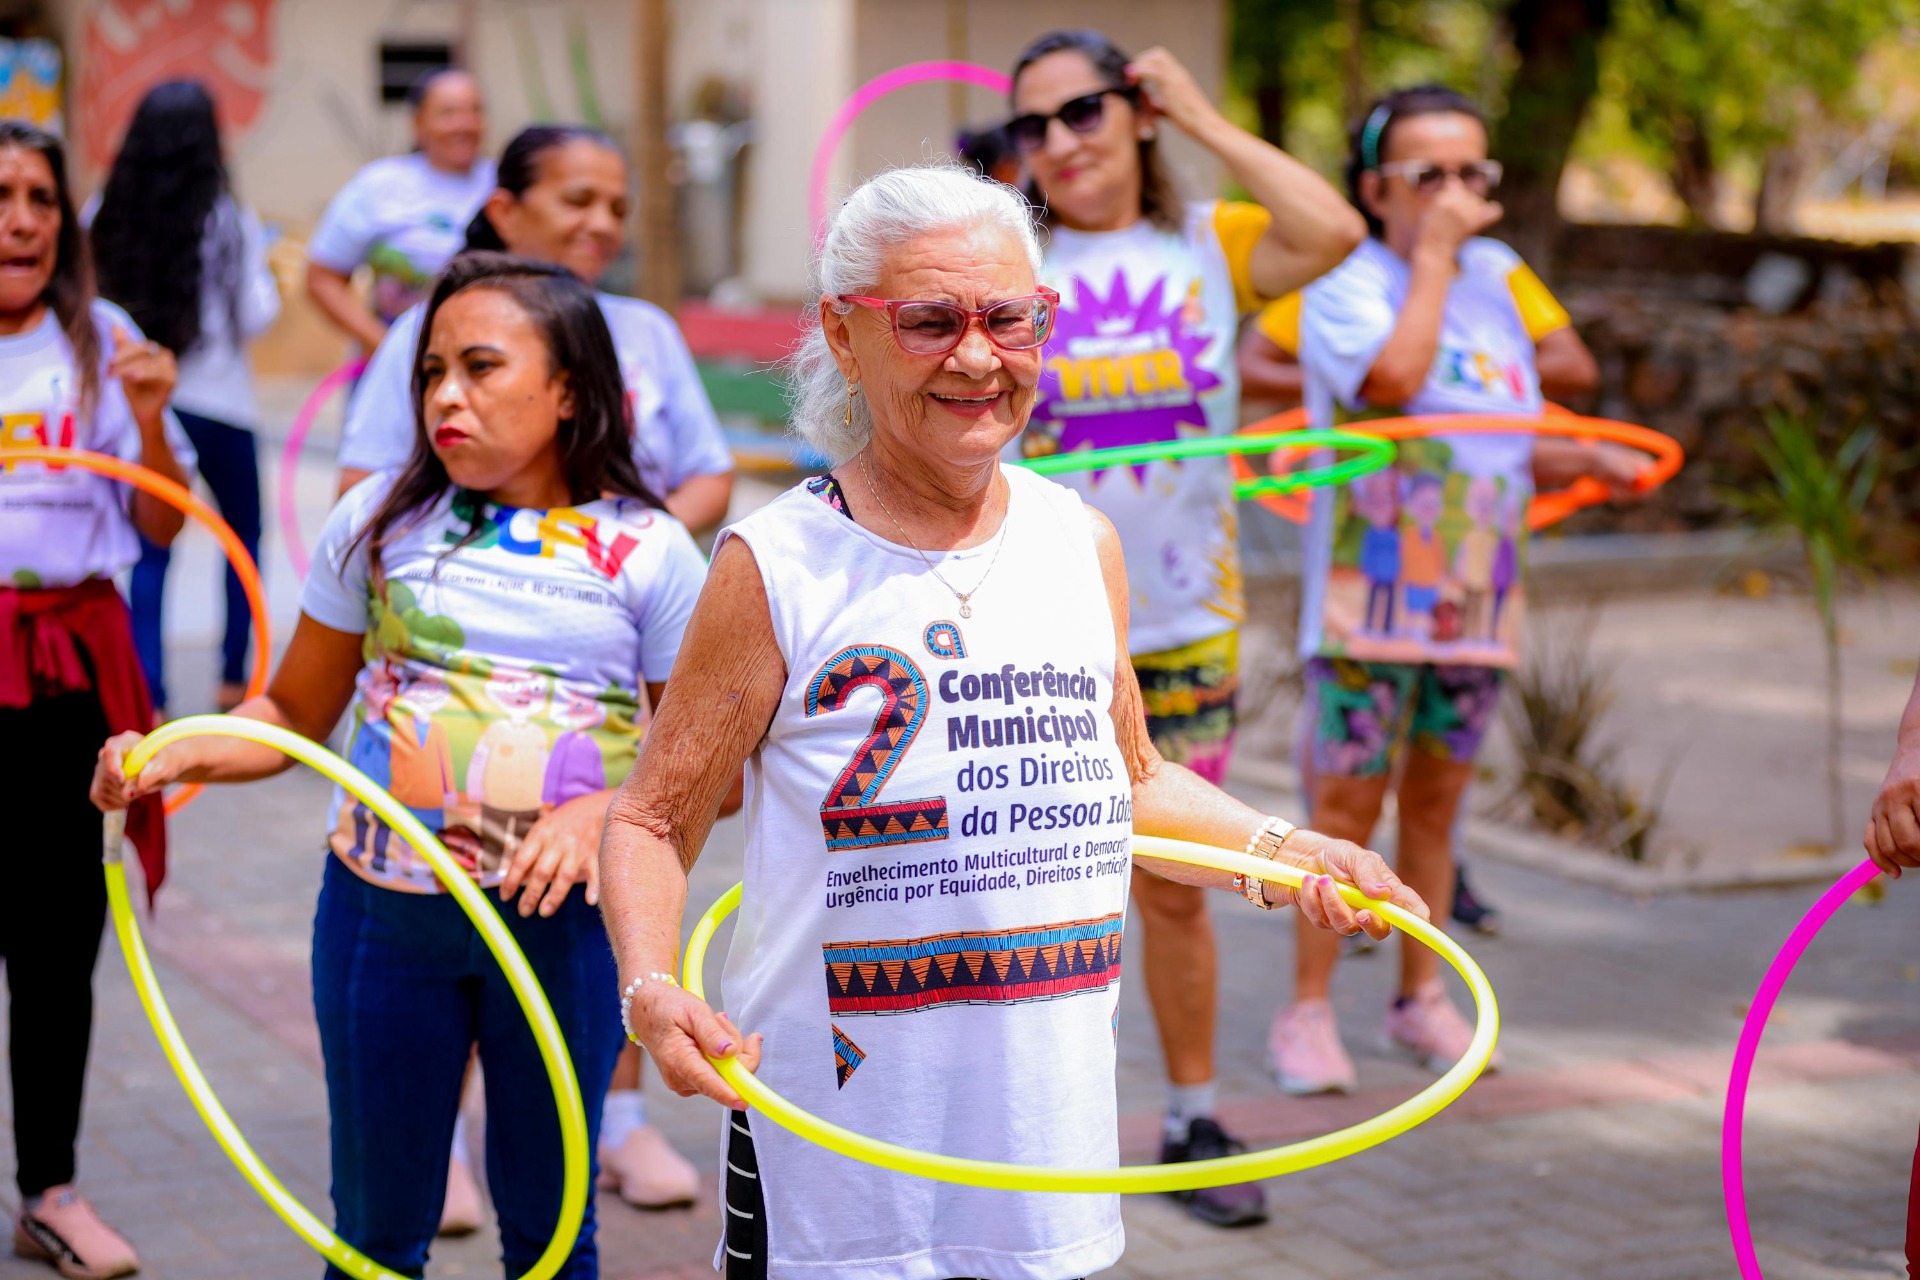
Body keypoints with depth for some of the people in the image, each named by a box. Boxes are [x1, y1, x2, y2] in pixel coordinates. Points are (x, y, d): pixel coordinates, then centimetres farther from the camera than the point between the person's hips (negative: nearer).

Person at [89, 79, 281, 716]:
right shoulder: (229, 224, -11)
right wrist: (266, 277, 10)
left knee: (149, 549, 7)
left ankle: (149, 693, -1)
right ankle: (234, 677, 21)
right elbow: (255, 316, -8)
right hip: (215, 401, -2)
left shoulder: (104, 218, -4)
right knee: (243, 533, 19)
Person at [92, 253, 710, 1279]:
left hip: (559, 918, -1)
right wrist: (176, 754, -10)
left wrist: (602, 814, -18)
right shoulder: (378, 522, 3)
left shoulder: (649, 554, -2)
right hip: (382, 910, 1)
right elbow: (295, 714, 7)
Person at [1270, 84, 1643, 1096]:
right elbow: (1394, 378, -30)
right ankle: (1308, 1011, 7)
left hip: (1474, 593, 6)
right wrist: (1432, 256, -19)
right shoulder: (1346, 289, -8)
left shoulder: (1499, 283, 11)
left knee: (1435, 798, 13)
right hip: (1371, 589, -6)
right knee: (1349, 801, -2)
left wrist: (1589, 460, 0)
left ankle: (1421, 996, 25)